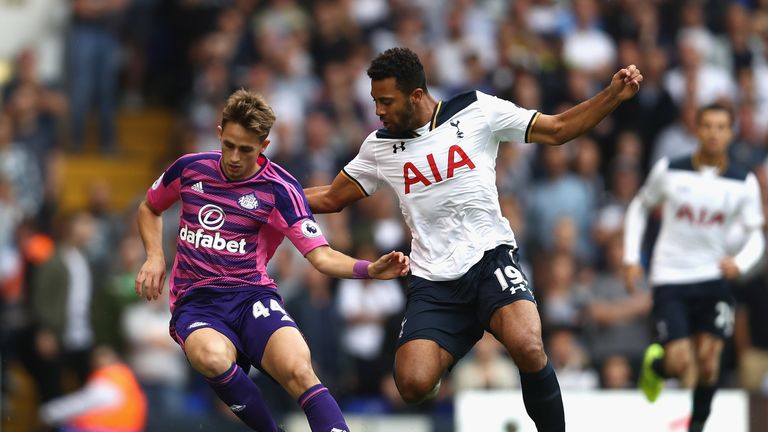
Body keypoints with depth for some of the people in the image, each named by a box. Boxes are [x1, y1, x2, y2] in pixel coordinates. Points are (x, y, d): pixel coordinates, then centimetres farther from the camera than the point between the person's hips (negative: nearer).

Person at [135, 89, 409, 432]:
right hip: (195, 302, 1)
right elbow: (149, 209, 25)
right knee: (213, 357, -37)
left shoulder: (279, 189, -3)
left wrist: (370, 269, -28)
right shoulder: (190, 169, 5)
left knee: (298, 370, -33)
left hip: (251, 296, -1)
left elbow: (321, 256, -9)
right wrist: (155, 256, 7)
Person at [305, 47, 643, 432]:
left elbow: (558, 130, 4)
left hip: (489, 257, -3)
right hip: (433, 281, 3)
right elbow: (331, 198, 22)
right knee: (413, 385, -20)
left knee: (527, 347, -32)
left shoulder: (477, 111, 0)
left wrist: (614, 95, -7)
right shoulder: (379, 146, 10)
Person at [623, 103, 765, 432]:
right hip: (670, 280, -1)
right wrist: (631, 258, 3)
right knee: (680, 364, -11)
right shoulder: (669, 170, -4)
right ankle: (655, 364, 25)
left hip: (714, 279, 2)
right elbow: (639, 207, 11)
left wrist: (740, 263, -21)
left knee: (708, 359, -7)